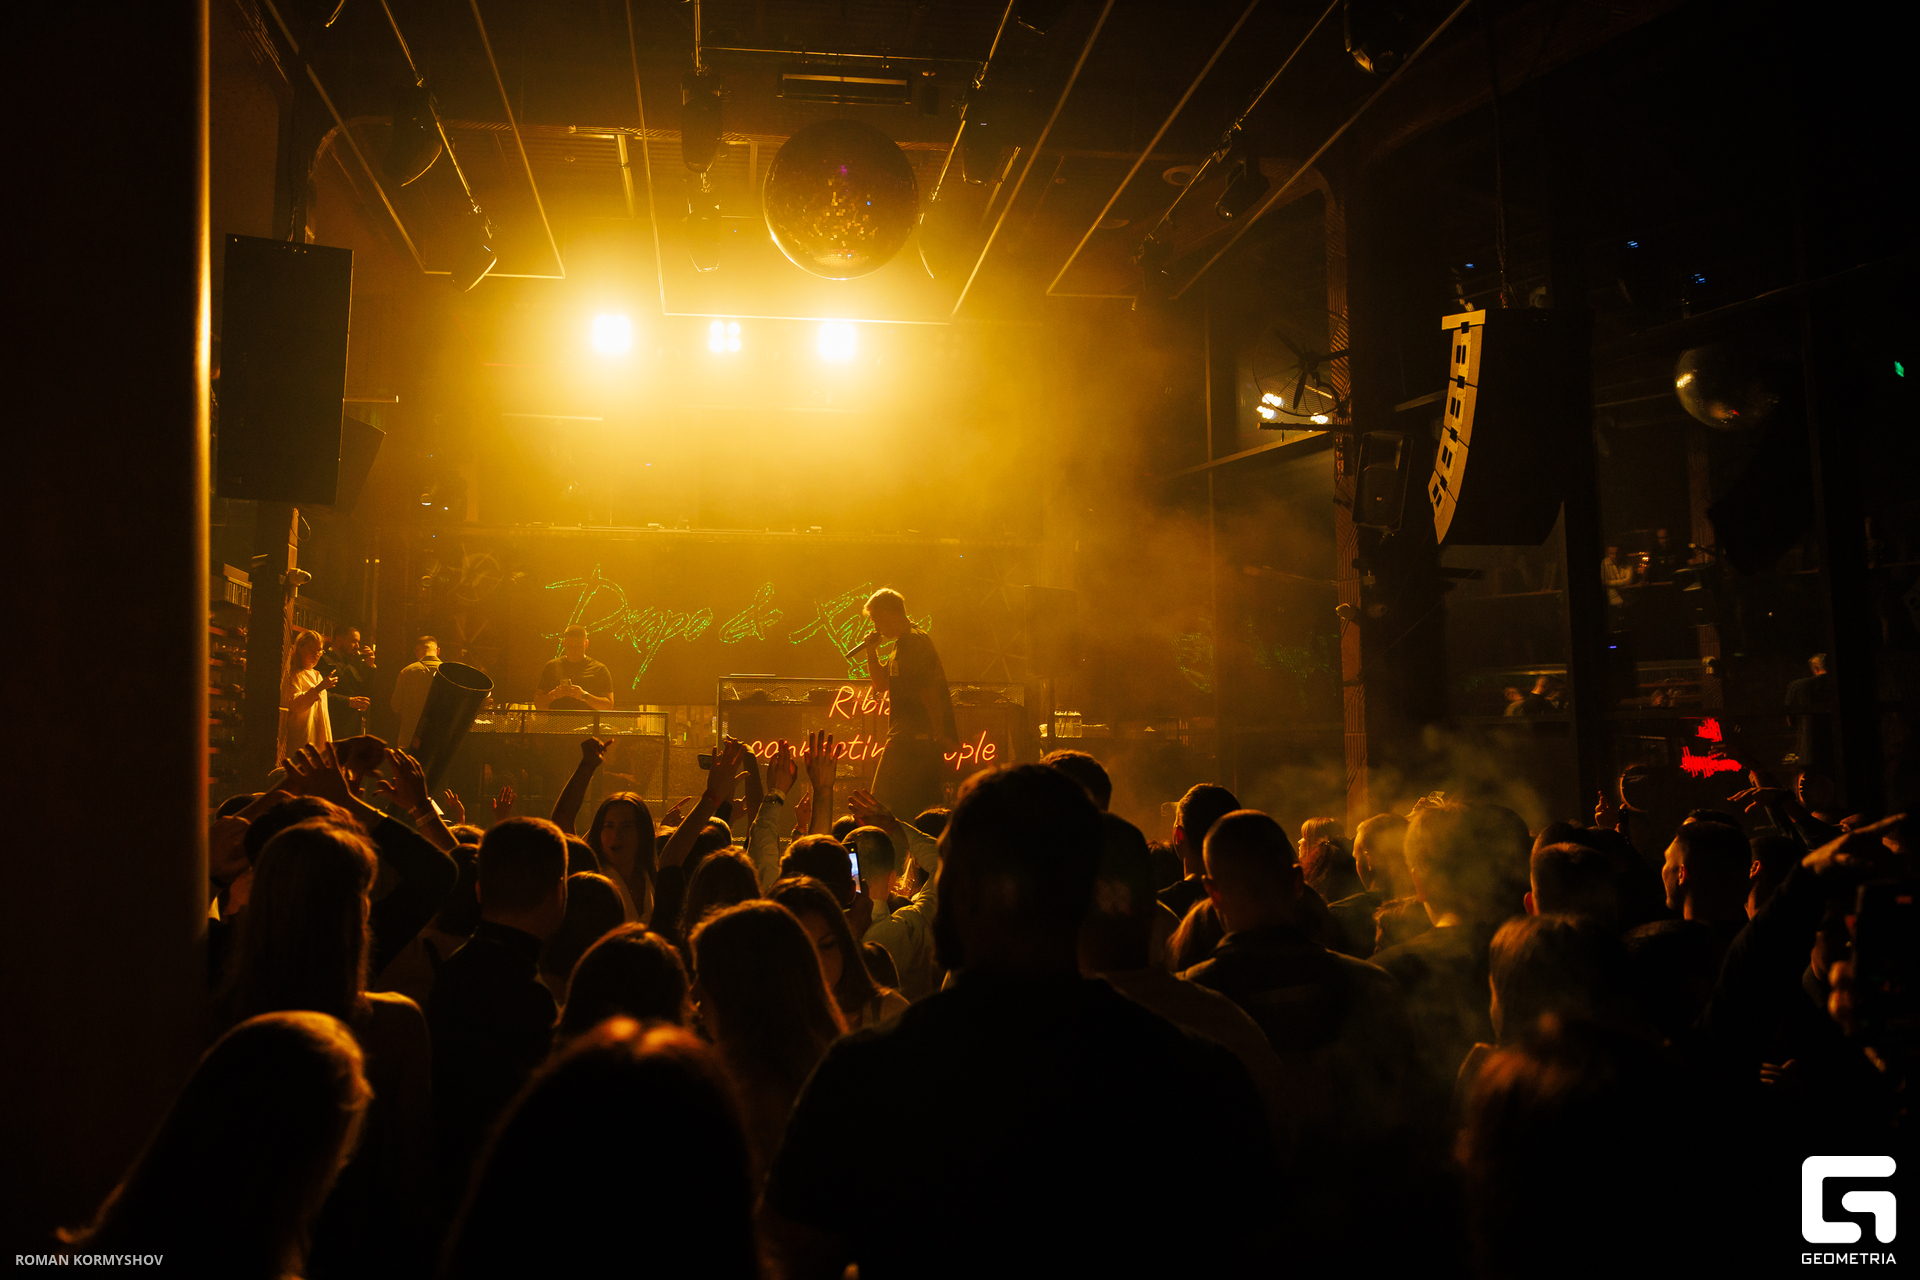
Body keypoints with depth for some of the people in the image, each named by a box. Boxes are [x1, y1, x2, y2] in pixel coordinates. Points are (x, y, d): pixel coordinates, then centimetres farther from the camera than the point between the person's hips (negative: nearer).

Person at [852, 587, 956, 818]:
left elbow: (930, 691, -21)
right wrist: (871, 654, 9)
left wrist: (939, 735, -24)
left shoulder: (913, 643, -15)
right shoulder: (903, 643, 18)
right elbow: (883, 684, 24)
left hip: (913, 738, -10)